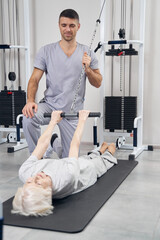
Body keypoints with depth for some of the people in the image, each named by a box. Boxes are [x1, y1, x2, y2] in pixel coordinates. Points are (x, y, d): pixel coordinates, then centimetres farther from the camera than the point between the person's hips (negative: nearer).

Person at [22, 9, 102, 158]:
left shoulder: (87, 53, 4)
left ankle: (55, 145, 40)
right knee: (28, 118, -35)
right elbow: (34, 79, -3)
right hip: (50, 104, -1)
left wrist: (87, 69, -16)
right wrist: (30, 100, -22)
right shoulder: (46, 51, 1)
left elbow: (98, 83, 5)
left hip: (73, 112, 1)